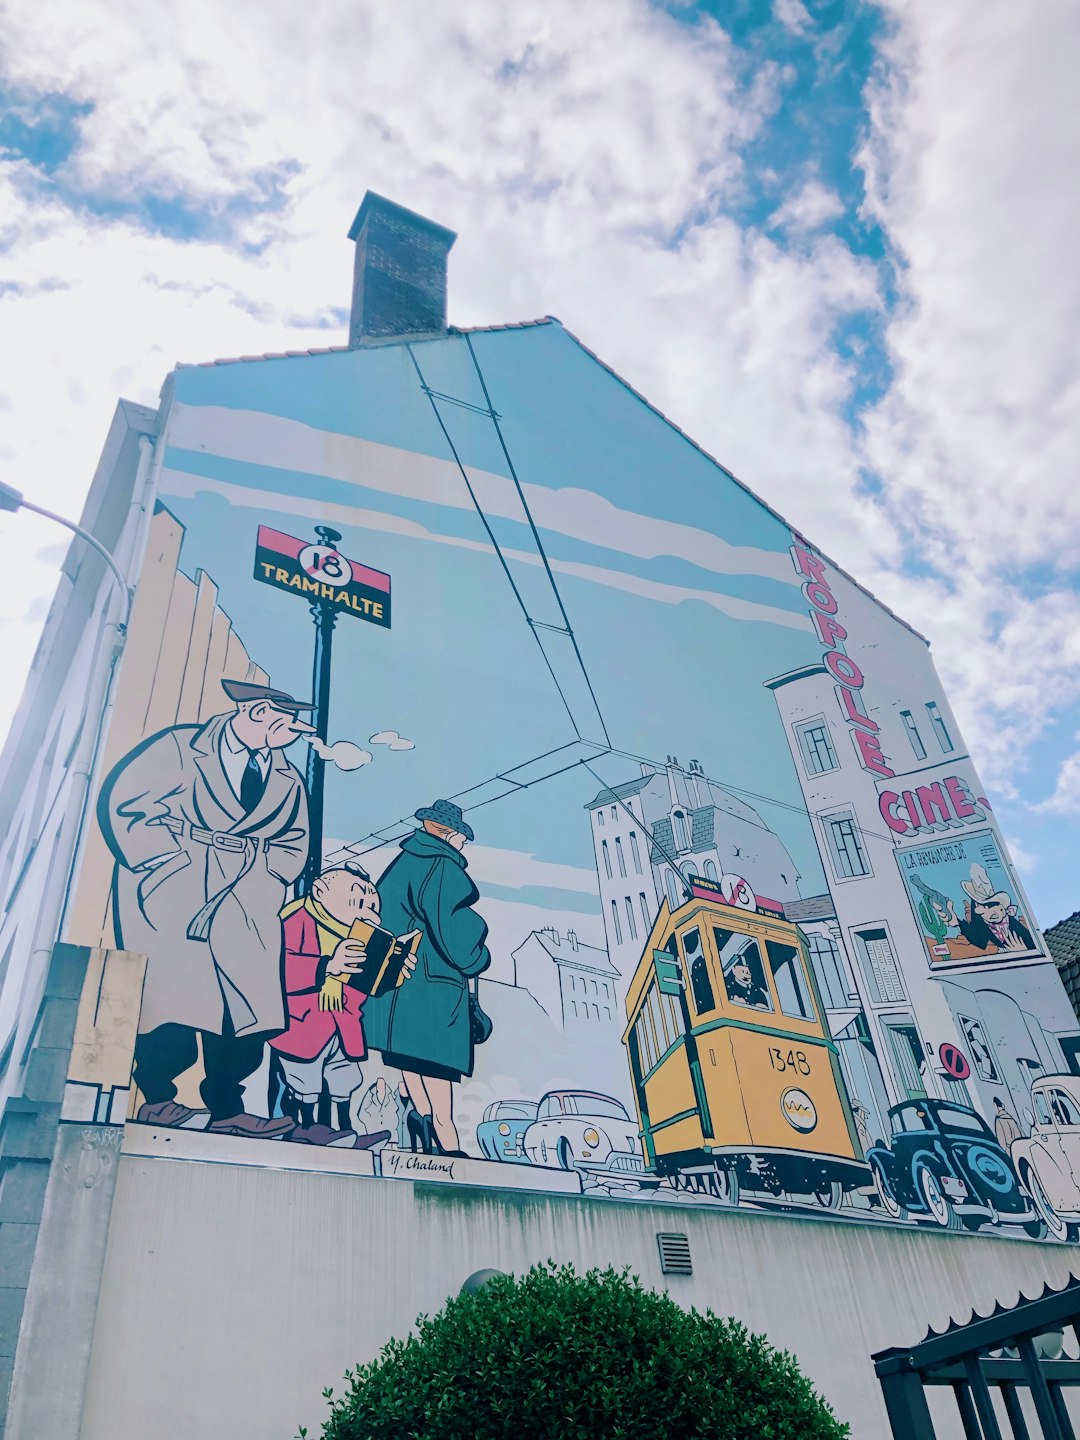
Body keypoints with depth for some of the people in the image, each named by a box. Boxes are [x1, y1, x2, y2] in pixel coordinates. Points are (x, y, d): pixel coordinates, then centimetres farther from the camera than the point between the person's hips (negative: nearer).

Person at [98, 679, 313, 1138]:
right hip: (170, 878, -4)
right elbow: (125, 803, -7)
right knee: (172, 990, -17)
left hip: (241, 893, 4)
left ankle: (226, 1110, -1)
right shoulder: (182, 747, 0)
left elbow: (292, 844, 15)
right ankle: (153, 1097, -3)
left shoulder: (288, 781, 14)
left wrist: (261, 882, -4)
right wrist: (171, 866, -13)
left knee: (246, 995, -7)